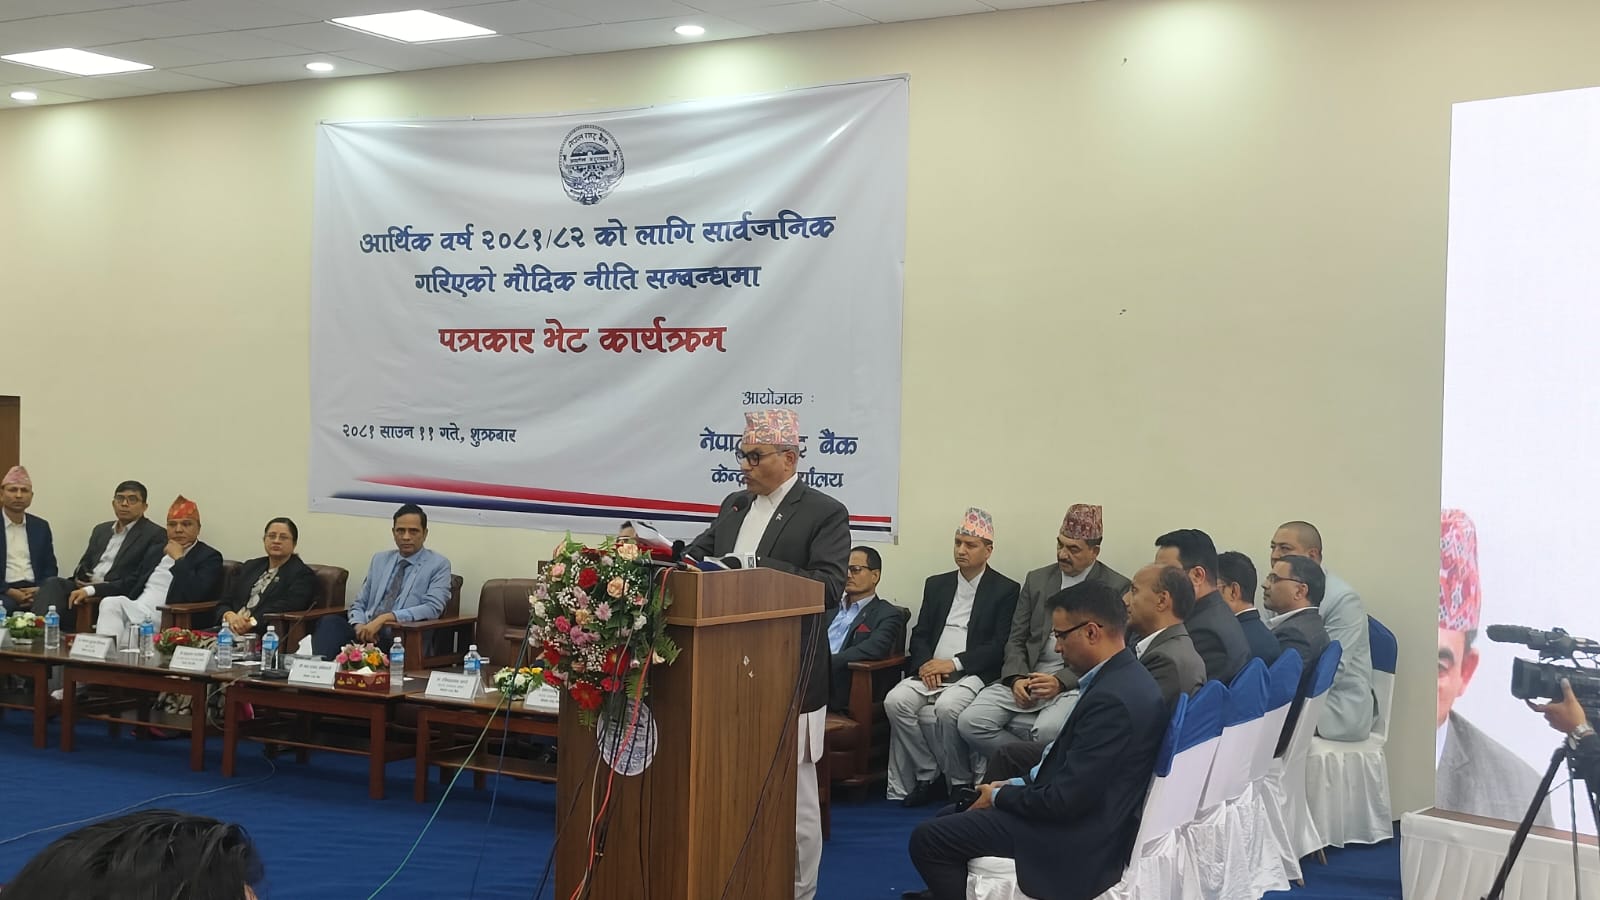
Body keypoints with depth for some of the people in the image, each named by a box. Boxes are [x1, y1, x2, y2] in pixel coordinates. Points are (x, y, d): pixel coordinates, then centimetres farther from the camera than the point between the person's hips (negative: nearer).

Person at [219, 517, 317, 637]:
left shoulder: (303, 574, 4)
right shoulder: (250, 567, 24)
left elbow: (284, 609, -11)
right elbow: (225, 603, 17)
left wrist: (250, 623, -23)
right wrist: (230, 616, -7)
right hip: (232, 630, 6)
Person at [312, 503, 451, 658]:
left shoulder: (439, 565, 5)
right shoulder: (380, 559, 21)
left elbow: (432, 608, -10)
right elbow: (359, 603, 21)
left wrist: (385, 618, -20)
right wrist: (359, 625, -5)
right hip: (365, 633, 5)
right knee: (330, 621, -29)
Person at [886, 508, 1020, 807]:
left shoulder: (1005, 590, 3)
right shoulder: (936, 584, 19)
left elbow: (1000, 647, -5)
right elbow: (919, 635, 14)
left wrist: (954, 663, -14)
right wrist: (926, 664, -8)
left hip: (973, 674, -5)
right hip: (931, 672, 5)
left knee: (947, 707, -35)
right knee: (896, 700, -24)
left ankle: (960, 782, -13)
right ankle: (927, 774, -8)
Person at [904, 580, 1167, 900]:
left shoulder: (1112, 698, -26)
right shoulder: (1122, 676, 6)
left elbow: (1065, 800, -25)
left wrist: (1000, 797, -9)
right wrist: (1017, 785, 6)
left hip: (1077, 836, -10)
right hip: (1082, 815, 10)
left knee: (928, 839, -11)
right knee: (948, 819, 18)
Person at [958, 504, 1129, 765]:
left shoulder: (1116, 588, 0)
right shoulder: (1036, 580, 15)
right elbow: (1016, 639, 14)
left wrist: (1061, 681, -17)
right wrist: (1017, 678, -6)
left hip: (1075, 682, -5)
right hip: (1027, 677, 5)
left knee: (1047, 730, -36)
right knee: (970, 722, -17)